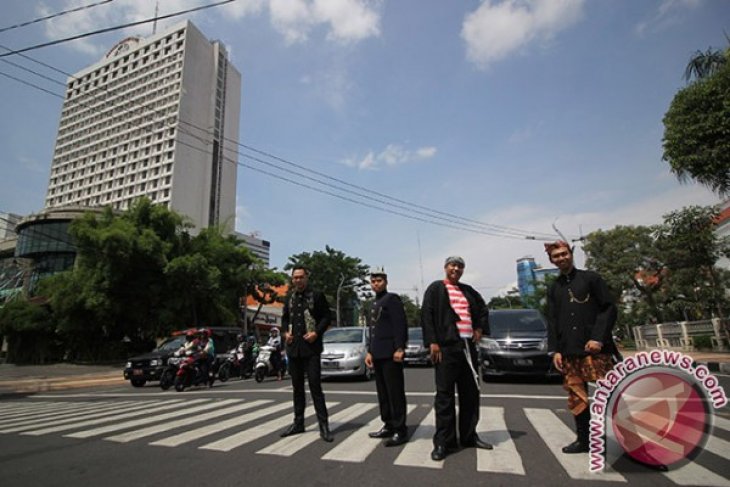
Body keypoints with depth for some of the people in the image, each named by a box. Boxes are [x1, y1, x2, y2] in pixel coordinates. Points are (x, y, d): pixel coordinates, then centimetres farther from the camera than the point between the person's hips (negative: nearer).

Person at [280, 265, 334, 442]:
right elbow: (284, 318, 20)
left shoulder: (317, 296, -3)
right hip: (293, 347, 5)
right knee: (297, 386, 14)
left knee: (315, 386, -6)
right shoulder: (289, 298, 12)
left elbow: (327, 317, -3)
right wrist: (285, 332, 2)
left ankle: (323, 425, 2)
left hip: (311, 347, -5)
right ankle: (298, 423, 25)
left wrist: (317, 332, -16)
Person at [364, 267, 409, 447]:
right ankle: (388, 426, 22)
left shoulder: (392, 298, -5)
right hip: (378, 355, 8)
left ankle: (400, 430, 3)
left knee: (395, 392, -4)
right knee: (383, 393, 12)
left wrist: (399, 348, -20)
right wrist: (370, 351, 15)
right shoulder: (375, 304, 20)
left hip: (390, 354, -8)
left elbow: (401, 325, -14)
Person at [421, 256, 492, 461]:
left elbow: (483, 309, 30)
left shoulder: (468, 290, 16)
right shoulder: (435, 288, 1)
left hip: (468, 346, 6)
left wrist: (480, 328, 14)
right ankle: (443, 442, 5)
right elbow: (426, 315, -7)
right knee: (444, 394, -3)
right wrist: (432, 342, -15)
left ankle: (469, 436, 26)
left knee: (471, 393, 12)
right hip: (446, 346, -6)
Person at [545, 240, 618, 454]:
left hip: (594, 347, -4)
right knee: (576, 397, 6)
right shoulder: (553, 288, 16)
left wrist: (599, 338, -12)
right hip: (569, 351, 4)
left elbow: (609, 308, -1)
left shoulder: (590, 278, 5)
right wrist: (554, 350, 5)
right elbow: (552, 321, 14)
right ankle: (584, 439, 16)